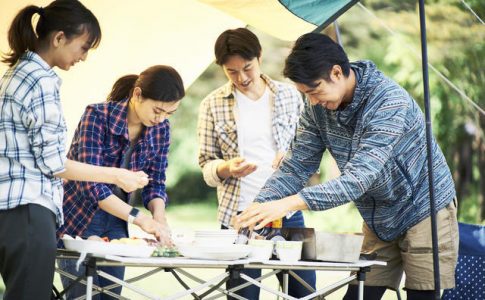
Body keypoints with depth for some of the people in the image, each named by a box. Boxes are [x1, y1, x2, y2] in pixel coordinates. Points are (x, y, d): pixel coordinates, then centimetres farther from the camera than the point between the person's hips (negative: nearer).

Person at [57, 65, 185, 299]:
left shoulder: (160, 129, -4)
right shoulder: (97, 117, -22)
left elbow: (155, 182, 4)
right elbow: (89, 183, -28)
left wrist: (159, 217, -18)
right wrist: (142, 219, -33)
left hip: (116, 224, 5)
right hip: (78, 220, -5)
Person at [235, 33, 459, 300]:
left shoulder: (389, 102, -28)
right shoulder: (318, 109, -7)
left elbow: (359, 177, -36)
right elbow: (296, 166, -4)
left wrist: (290, 203, -45)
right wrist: (258, 208, -22)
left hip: (424, 211, -6)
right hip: (378, 222, 6)